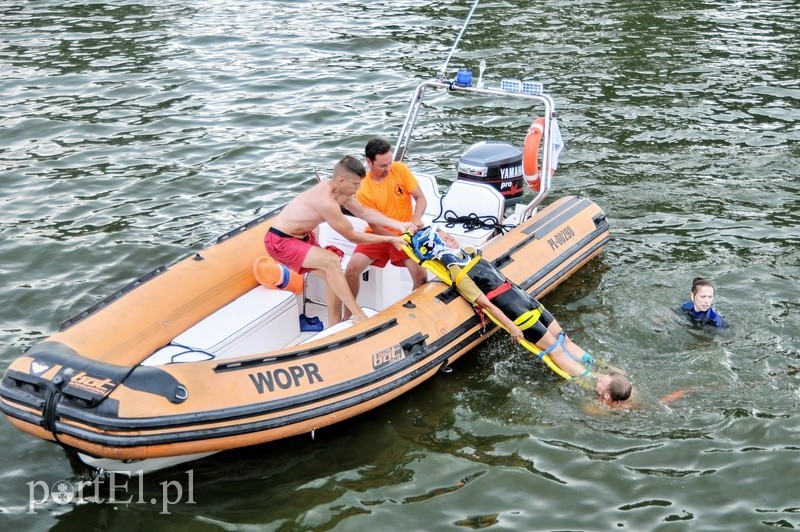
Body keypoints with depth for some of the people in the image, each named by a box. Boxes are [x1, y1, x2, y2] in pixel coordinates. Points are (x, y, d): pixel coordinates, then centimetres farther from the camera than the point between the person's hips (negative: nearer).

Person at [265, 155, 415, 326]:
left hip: (301, 237, 10)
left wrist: (399, 225, 1)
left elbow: (365, 212, 10)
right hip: (280, 242, -10)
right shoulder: (326, 201, -31)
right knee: (332, 262, -25)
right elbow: (352, 236, -21)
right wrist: (390, 239, -16)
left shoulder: (341, 190, -3)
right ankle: (358, 316, -18)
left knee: (333, 276, 8)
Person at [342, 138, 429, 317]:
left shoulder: (400, 169, -11)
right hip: (379, 236, 0)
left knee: (421, 276, -22)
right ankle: (348, 314, 3)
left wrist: (416, 219, -28)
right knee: (352, 269, -18)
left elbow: (421, 198, -8)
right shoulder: (363, 189, -15)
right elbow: (375, 227, -13)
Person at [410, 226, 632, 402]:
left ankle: (600, 371, 2)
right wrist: (510, 326, -17)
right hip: (513, 310, -9)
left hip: (523, 296, 9)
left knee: (563, 339, 4)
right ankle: (595, 386, -10)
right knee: (555, 348, -10)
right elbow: (484, 302, -16)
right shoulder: (458, 273, -14)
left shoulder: (468, 252, 13)